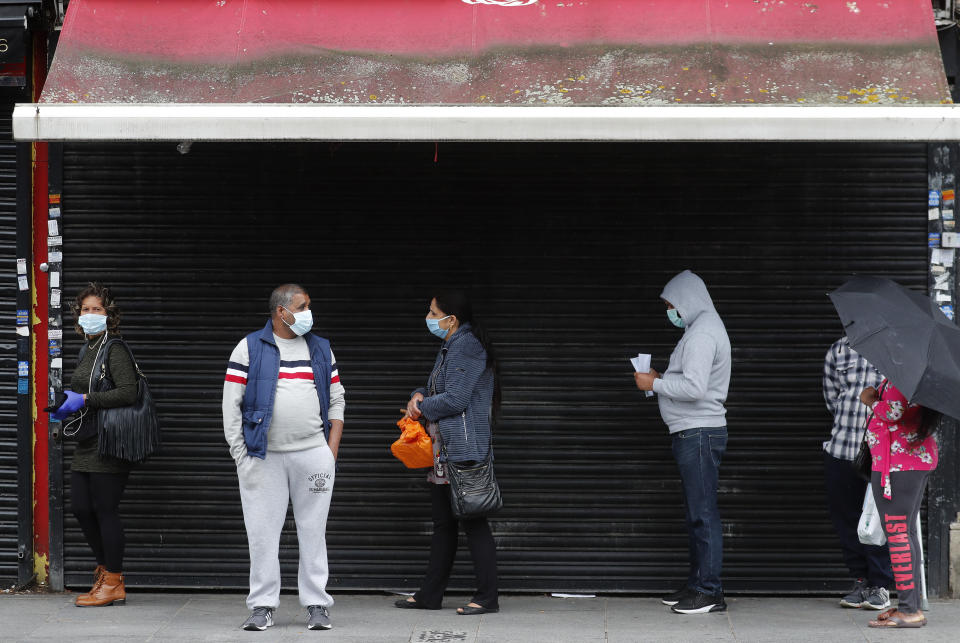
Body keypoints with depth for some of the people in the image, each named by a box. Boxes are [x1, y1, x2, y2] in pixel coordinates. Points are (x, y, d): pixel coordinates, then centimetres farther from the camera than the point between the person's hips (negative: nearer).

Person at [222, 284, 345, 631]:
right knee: (262, 532, 0)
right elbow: (231, 403, 0)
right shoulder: (249, 349, 2)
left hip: (313, 453, 2)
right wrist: (240, 455, -5)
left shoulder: (321, 349, 13)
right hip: (263, 457, -2)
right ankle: (262, 606, 7)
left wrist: (332, 449, 4)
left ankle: (317, 605, 9)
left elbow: (337, 399, 14)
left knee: (314, 531, 3)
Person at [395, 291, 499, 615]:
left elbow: (455, 400, -20)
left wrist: (421, 407, -5)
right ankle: (430, 594, 20)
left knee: (473, 521, -6)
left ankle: (487, 597, -2)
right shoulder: (450, 347, 18)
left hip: (465, 450, -11)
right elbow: (438, 390, 25)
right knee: (443, 522, 14)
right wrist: (419, 396, 4)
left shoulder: (466, 346, -14)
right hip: (444, 453, 11)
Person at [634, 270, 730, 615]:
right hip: (694, 433, 11)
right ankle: (697, 585, 20)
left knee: (703, 513, -9)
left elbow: (695, 388, -24)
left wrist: (655, 384, -13)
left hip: (699, 433, -11)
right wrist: (660, 377, 11)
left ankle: (709, 592, -8)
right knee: (697, 513, 14)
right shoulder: (702, 328, 19)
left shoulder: (702, 334, -15)